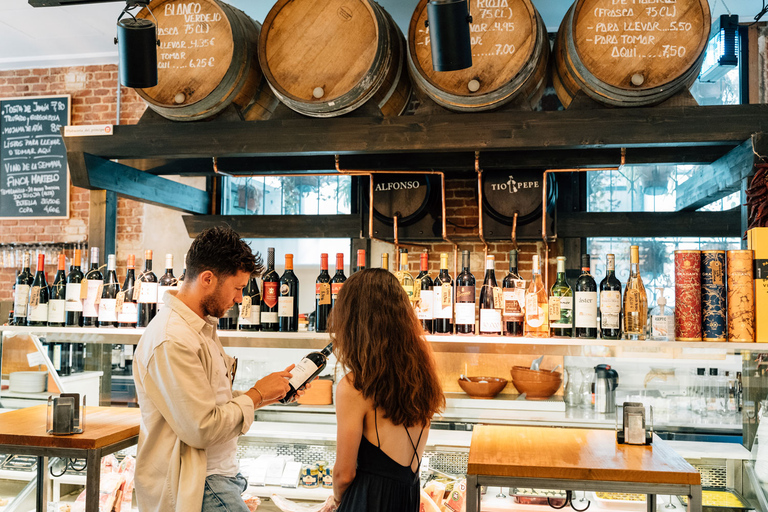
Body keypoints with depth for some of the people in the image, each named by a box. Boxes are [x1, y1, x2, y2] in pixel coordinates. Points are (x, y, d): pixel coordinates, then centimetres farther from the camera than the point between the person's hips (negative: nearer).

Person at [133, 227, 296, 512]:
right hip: (193, 488, -9)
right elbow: (202, 429, -22)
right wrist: (256, 395, -10)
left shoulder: (203, 327, 13)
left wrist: (265, 396, 6)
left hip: (218, 473, 10)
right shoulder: (171, 341, -20)